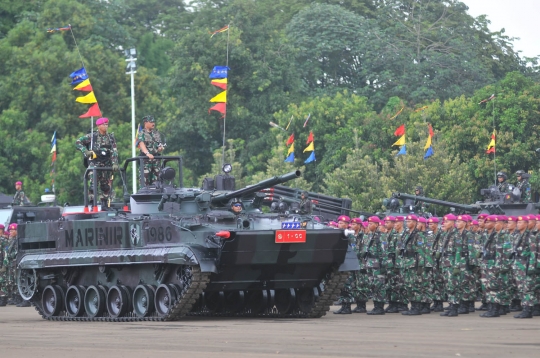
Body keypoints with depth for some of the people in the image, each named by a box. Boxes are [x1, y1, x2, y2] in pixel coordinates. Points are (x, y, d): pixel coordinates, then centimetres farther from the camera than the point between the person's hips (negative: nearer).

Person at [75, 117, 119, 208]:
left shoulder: (110, 137, 8)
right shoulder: (92, 136, 0)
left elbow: (114, 151, 2)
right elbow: (78, 142, 3)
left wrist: (115, 163, -9)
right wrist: (85, 151, -12)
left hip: (107, 164, 4)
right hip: (94, 163, -4)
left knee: (106, 186, 6)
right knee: (94, 184, -15)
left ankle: (105, 205, 15)